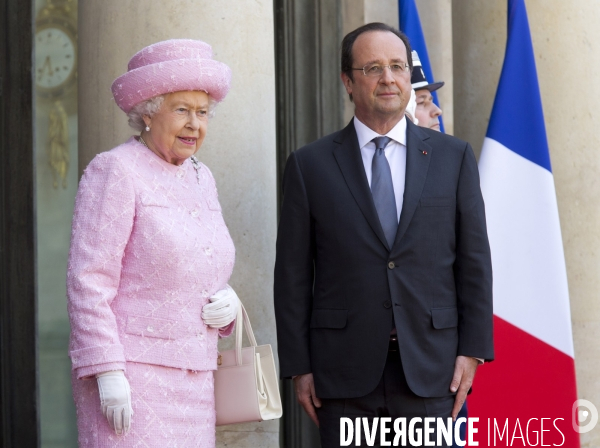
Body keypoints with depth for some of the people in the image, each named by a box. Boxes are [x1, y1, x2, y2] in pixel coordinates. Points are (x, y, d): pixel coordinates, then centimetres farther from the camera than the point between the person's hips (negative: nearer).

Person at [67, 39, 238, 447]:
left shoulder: (200, 178, 16)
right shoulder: (116, 171, -6)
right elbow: (89, 283, -12)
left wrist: (228, 302, 2)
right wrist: (109, 375, -18)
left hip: (192, 381, 7)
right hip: (129, 379, -7)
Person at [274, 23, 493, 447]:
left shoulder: (454, 157, 8)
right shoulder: (309, 165, 5)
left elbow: (474, 260, 7)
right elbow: (293, 274, 4)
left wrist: (472, 350, 0)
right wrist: (298, 366, 0)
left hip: (430, 369, 1)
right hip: (345, 374, 0)